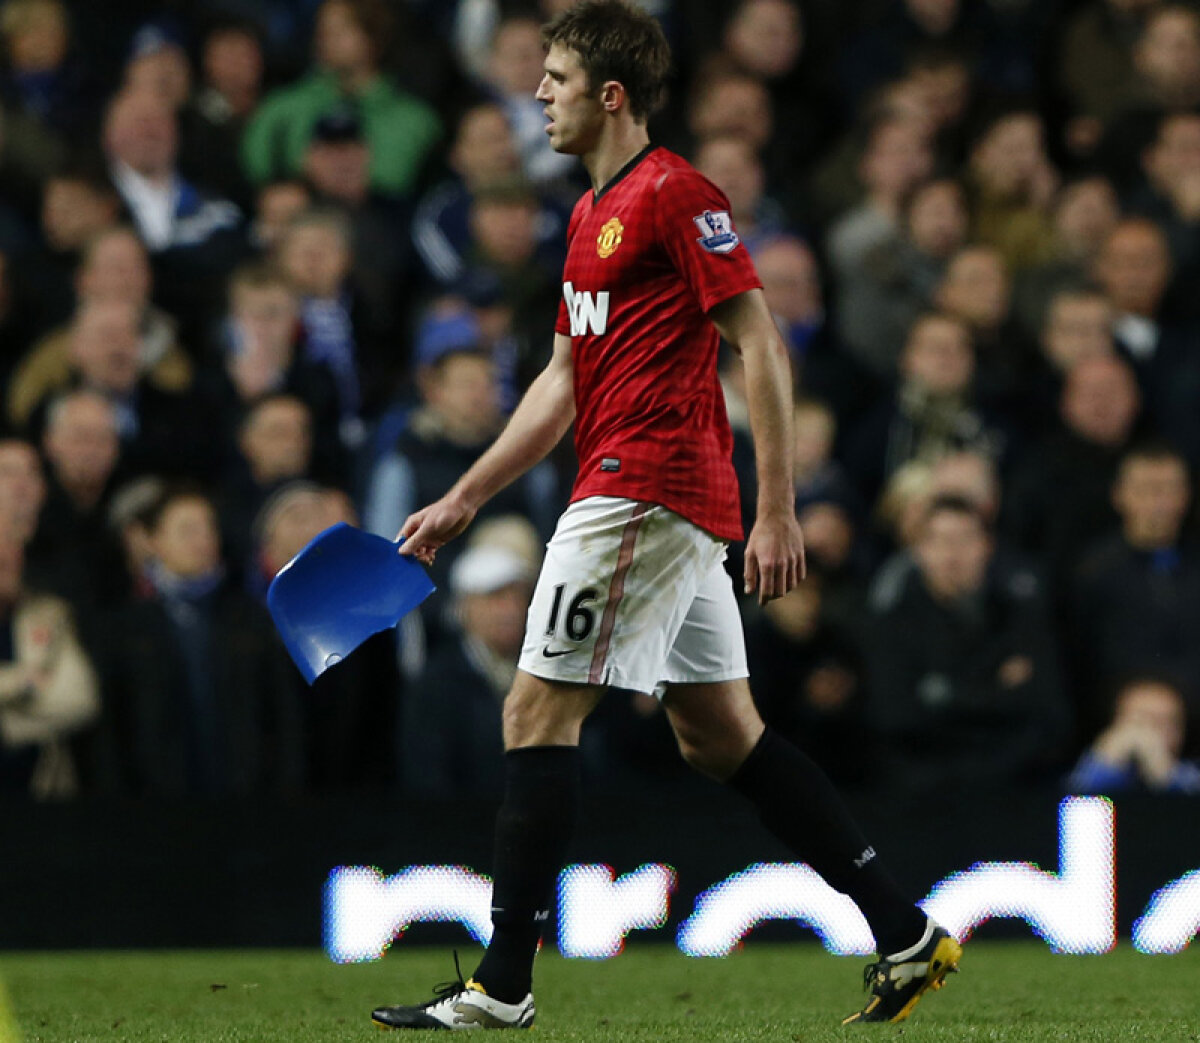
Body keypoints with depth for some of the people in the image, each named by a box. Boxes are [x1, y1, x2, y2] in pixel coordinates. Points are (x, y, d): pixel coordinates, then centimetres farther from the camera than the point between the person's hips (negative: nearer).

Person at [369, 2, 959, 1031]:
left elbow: (762, 347, -14)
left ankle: (503, 985, -6)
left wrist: (777, 512, -19)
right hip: (674, 507, 10)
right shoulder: (592, 214, 20)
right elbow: (562, 385, 25)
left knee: (539, 711, -8)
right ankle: (907, 935, 11)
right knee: (720, 733, 10)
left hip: (643, 495, -10)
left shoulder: (673, 194, -10)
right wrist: (462, 501, 22)